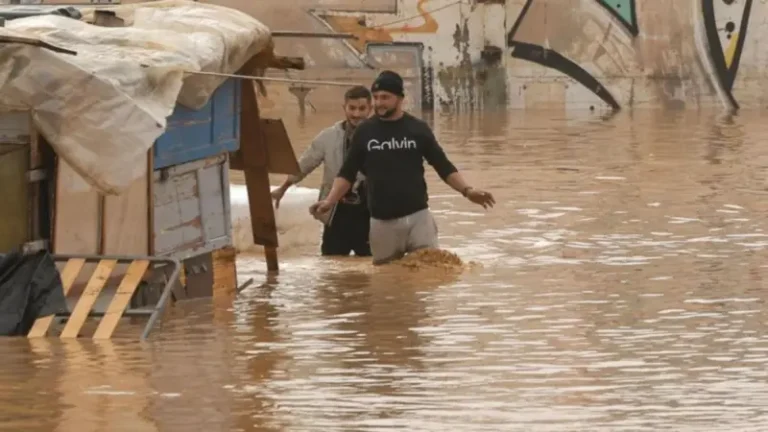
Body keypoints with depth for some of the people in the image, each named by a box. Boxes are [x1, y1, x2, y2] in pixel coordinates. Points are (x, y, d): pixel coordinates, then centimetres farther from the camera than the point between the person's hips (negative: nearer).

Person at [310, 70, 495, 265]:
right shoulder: (365, 131, 4)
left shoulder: (418, 129, 1)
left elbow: (444, 167, 5)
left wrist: (467, 190, -9)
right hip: (382, 222, 1)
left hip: (418, 216, -1)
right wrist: (329, 201, -9)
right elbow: (347, 173, 7)